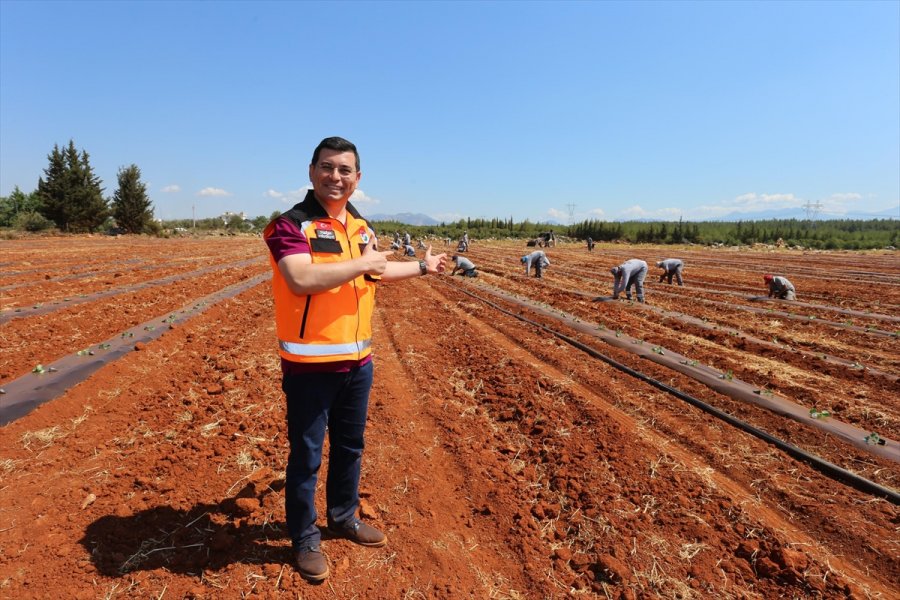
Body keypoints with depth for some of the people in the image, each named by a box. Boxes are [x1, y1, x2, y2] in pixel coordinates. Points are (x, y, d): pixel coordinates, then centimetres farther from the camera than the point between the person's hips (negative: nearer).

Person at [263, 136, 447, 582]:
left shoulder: (361, 225, 10)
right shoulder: (291, 224, -13)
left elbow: (377, 272, 26)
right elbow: (301, 279, -29)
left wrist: (422, 267, 35)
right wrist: (361, 263, -20)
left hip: (357, 360, 7)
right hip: (309, 364, -7)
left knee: (350, 447, 21)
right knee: (306, 454, 8)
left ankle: (344, 518, 42)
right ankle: (304, 539, 28)